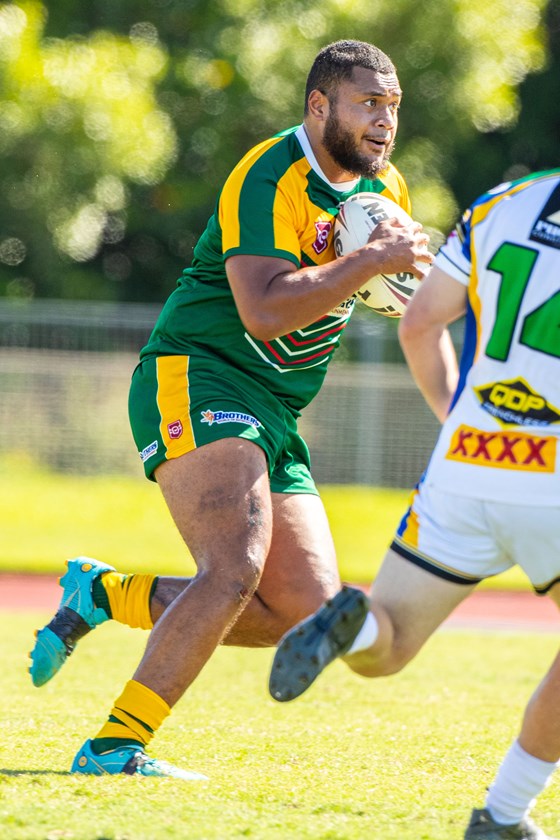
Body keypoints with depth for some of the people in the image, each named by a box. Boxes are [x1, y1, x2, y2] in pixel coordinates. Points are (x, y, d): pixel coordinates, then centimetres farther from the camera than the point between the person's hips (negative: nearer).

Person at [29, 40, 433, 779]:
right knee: (237, 568, -27)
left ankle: (108, 595, 13)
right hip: (195, 384, -9)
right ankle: (114, 747, -23)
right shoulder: (271, 178, -14)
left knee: (308, 610, -2)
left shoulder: (385, 190, 13)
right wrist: (371, 262, -25)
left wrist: (409, 275, 5)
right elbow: (264, 311, -25)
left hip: (271, 416, 9)